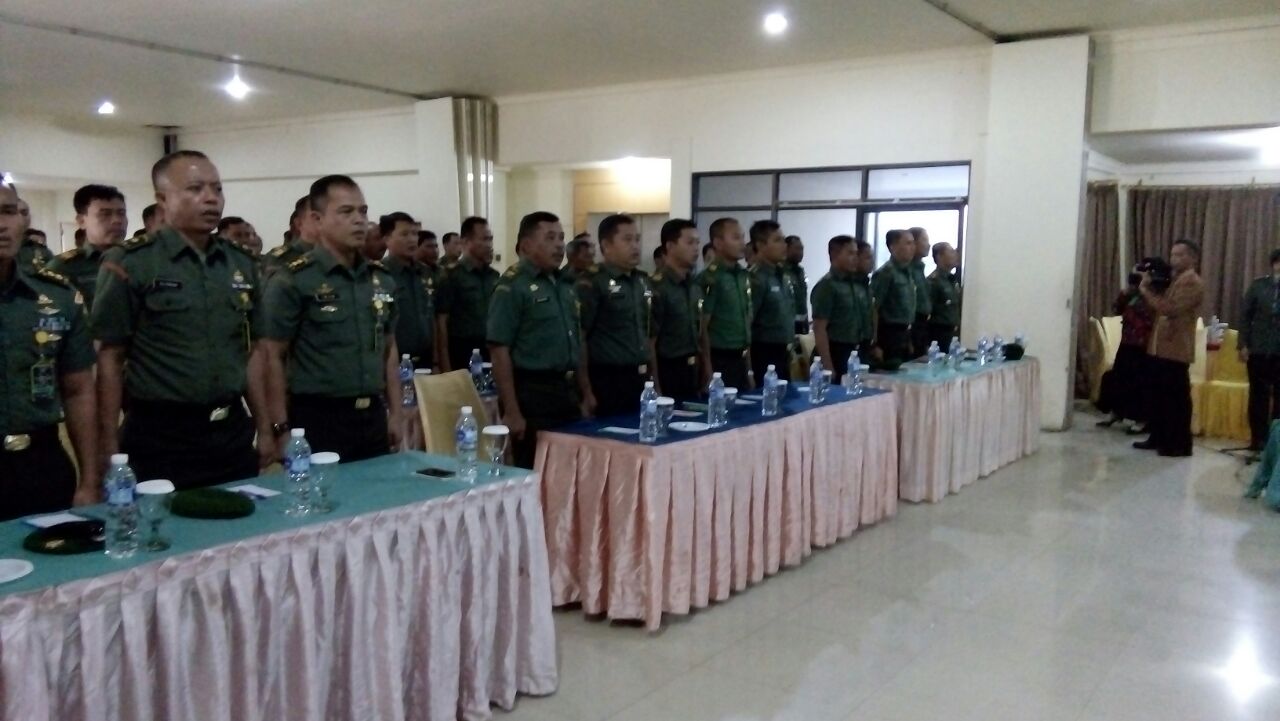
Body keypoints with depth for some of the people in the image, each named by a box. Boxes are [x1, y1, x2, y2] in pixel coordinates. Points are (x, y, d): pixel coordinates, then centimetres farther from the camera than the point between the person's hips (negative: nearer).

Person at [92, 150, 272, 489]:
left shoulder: (242, 263, 9)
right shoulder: (130, 264, -6)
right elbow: (110, 357, -6)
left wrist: (264, 427, 11)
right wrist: (110, 443, -9)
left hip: (232, 432, 5)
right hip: (159, 436, -5)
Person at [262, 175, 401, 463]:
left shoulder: (382, 279, 10)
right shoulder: (292, 281, -7)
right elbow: (273, 357, -7)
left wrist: (395, 413, 12)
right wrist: (282, 428, -11)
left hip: (373, 416, 6)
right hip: (318, 419, -5)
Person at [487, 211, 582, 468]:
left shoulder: (565, 284, 13)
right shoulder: (513, 286, -10)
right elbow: (499, 351, -14)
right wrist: (511, 411, -18)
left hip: (568, 391, 7)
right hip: (533, 392, -7)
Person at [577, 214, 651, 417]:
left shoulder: (644, 282, 12)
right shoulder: (592, 284, -9)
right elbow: (578, 339, -12)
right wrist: (586, 392, -16)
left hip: (641, 379, 7)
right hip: (607, 381, -7)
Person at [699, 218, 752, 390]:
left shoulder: (743, 275, 10)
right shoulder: (710, 278, -12)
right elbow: (702, 326, -13)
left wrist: (748, 357, 15)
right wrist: (708, 368, -14)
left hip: (740, 359, 7)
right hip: (720, 360, -7)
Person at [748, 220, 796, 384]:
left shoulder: (784, 275, 11)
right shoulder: (756, 278, -15)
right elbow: (746, 320, -19)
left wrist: (790, 347, 19)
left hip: (783, 352, 8)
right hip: (764, 354, -8)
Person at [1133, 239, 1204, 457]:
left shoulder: (1193, 282, -10)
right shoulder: (1175, 280, 21)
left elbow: (1170, 309, -22)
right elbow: (1159, 308, 22)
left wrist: (1146, 291, -14)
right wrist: (1149, 287, 9)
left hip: (1175, 350, -9)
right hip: (1159, 347, 9)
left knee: (1177, 398, -5)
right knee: (1156, 395, 13)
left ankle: (1180, 444, 0)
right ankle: (1158, 438, 21)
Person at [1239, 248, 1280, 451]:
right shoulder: (1258, 285, 4)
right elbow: (1246, 316, 3)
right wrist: (1243, 345, -3)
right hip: (1258, 349, 0)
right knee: (1258, 394, 6)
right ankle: (1258, 437, 14)